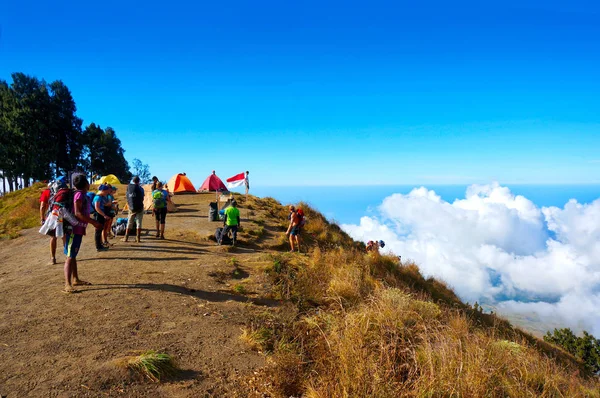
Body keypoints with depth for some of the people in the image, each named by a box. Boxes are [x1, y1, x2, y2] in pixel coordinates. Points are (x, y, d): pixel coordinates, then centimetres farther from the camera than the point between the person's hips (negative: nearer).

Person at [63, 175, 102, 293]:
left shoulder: (83, 195, 13)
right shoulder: (79, 195, -14)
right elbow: (77, 213, -22)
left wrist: (93, 222, 15)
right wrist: (93, 222, -20)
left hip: (78, 230, 10)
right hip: (74, 230, -10)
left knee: (73, 256, 16)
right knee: (70, 256, -10)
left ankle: (75, 280, 26)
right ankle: (67, 285, -11)